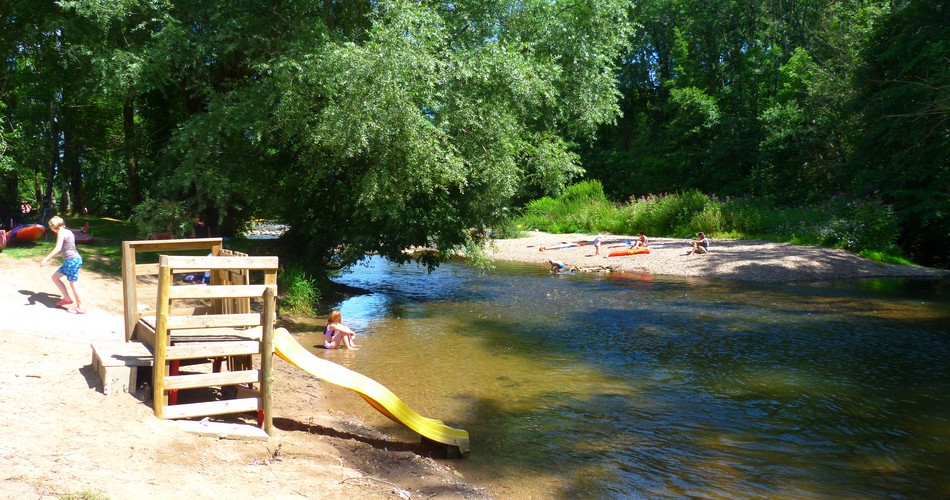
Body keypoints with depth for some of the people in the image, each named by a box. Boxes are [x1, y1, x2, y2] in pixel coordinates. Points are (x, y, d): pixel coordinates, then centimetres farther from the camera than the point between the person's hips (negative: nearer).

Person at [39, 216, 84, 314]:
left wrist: (46, 259, -20)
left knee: (73, 284, -3)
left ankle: (80, 308, 3)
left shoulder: (61, 232, -9)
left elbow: (58, 248, -20)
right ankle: (67, 299, 18)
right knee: (55, 277, 17)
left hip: (72, 260, -10)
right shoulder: (67, 231, 18)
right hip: (74, 259, 10)